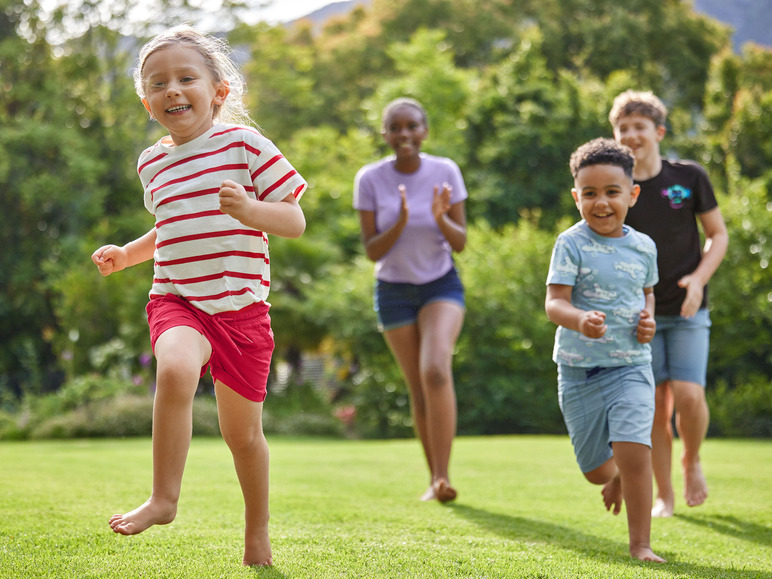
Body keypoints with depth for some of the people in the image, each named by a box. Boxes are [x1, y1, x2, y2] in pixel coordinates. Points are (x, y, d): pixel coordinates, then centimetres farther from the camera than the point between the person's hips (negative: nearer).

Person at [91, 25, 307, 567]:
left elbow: (296, 221, -6)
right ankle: (164, 498, -22)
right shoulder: (153, 162, 12)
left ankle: (258, 532, 29)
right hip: (176, 300, 2)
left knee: (243, 431, 8)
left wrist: (250, 210, -24)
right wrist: (127, 254, 15)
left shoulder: (245, 144, -4)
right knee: (175, 370, -32)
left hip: (241, 304, -2)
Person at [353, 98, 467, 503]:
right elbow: (372, 252, -10)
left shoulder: (445, 172, -10)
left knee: (436, 370, -25)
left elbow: (460, 242, -6)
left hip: (442, 286, -1)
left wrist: (441, 219, -27)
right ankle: (435, 479, 21)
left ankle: (442, 476, -23)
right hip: (394, 291, 1)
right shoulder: (370, 179, -11)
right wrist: (400, 223, -27)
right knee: (419, 391, 4)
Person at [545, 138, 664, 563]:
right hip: (579, 370, -1)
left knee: (633, 452, -17)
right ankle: (617, 477, 49)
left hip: (630, 366, 1)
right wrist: (580, 320, -39)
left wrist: (648, 319, 1)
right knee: (595, 470, 11)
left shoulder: (643, 247, 4)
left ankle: (640, 544, -3)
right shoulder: (571, 244, -9)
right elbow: (554, 303, -17)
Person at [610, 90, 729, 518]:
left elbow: (718, 235, 5)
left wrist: (699, 278, -11)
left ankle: (692, 462, 15)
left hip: (687, 310, -1)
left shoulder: (689, 177, -3)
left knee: (688, 395, -15)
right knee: (653, 406, 0)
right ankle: (664, 496, 14)